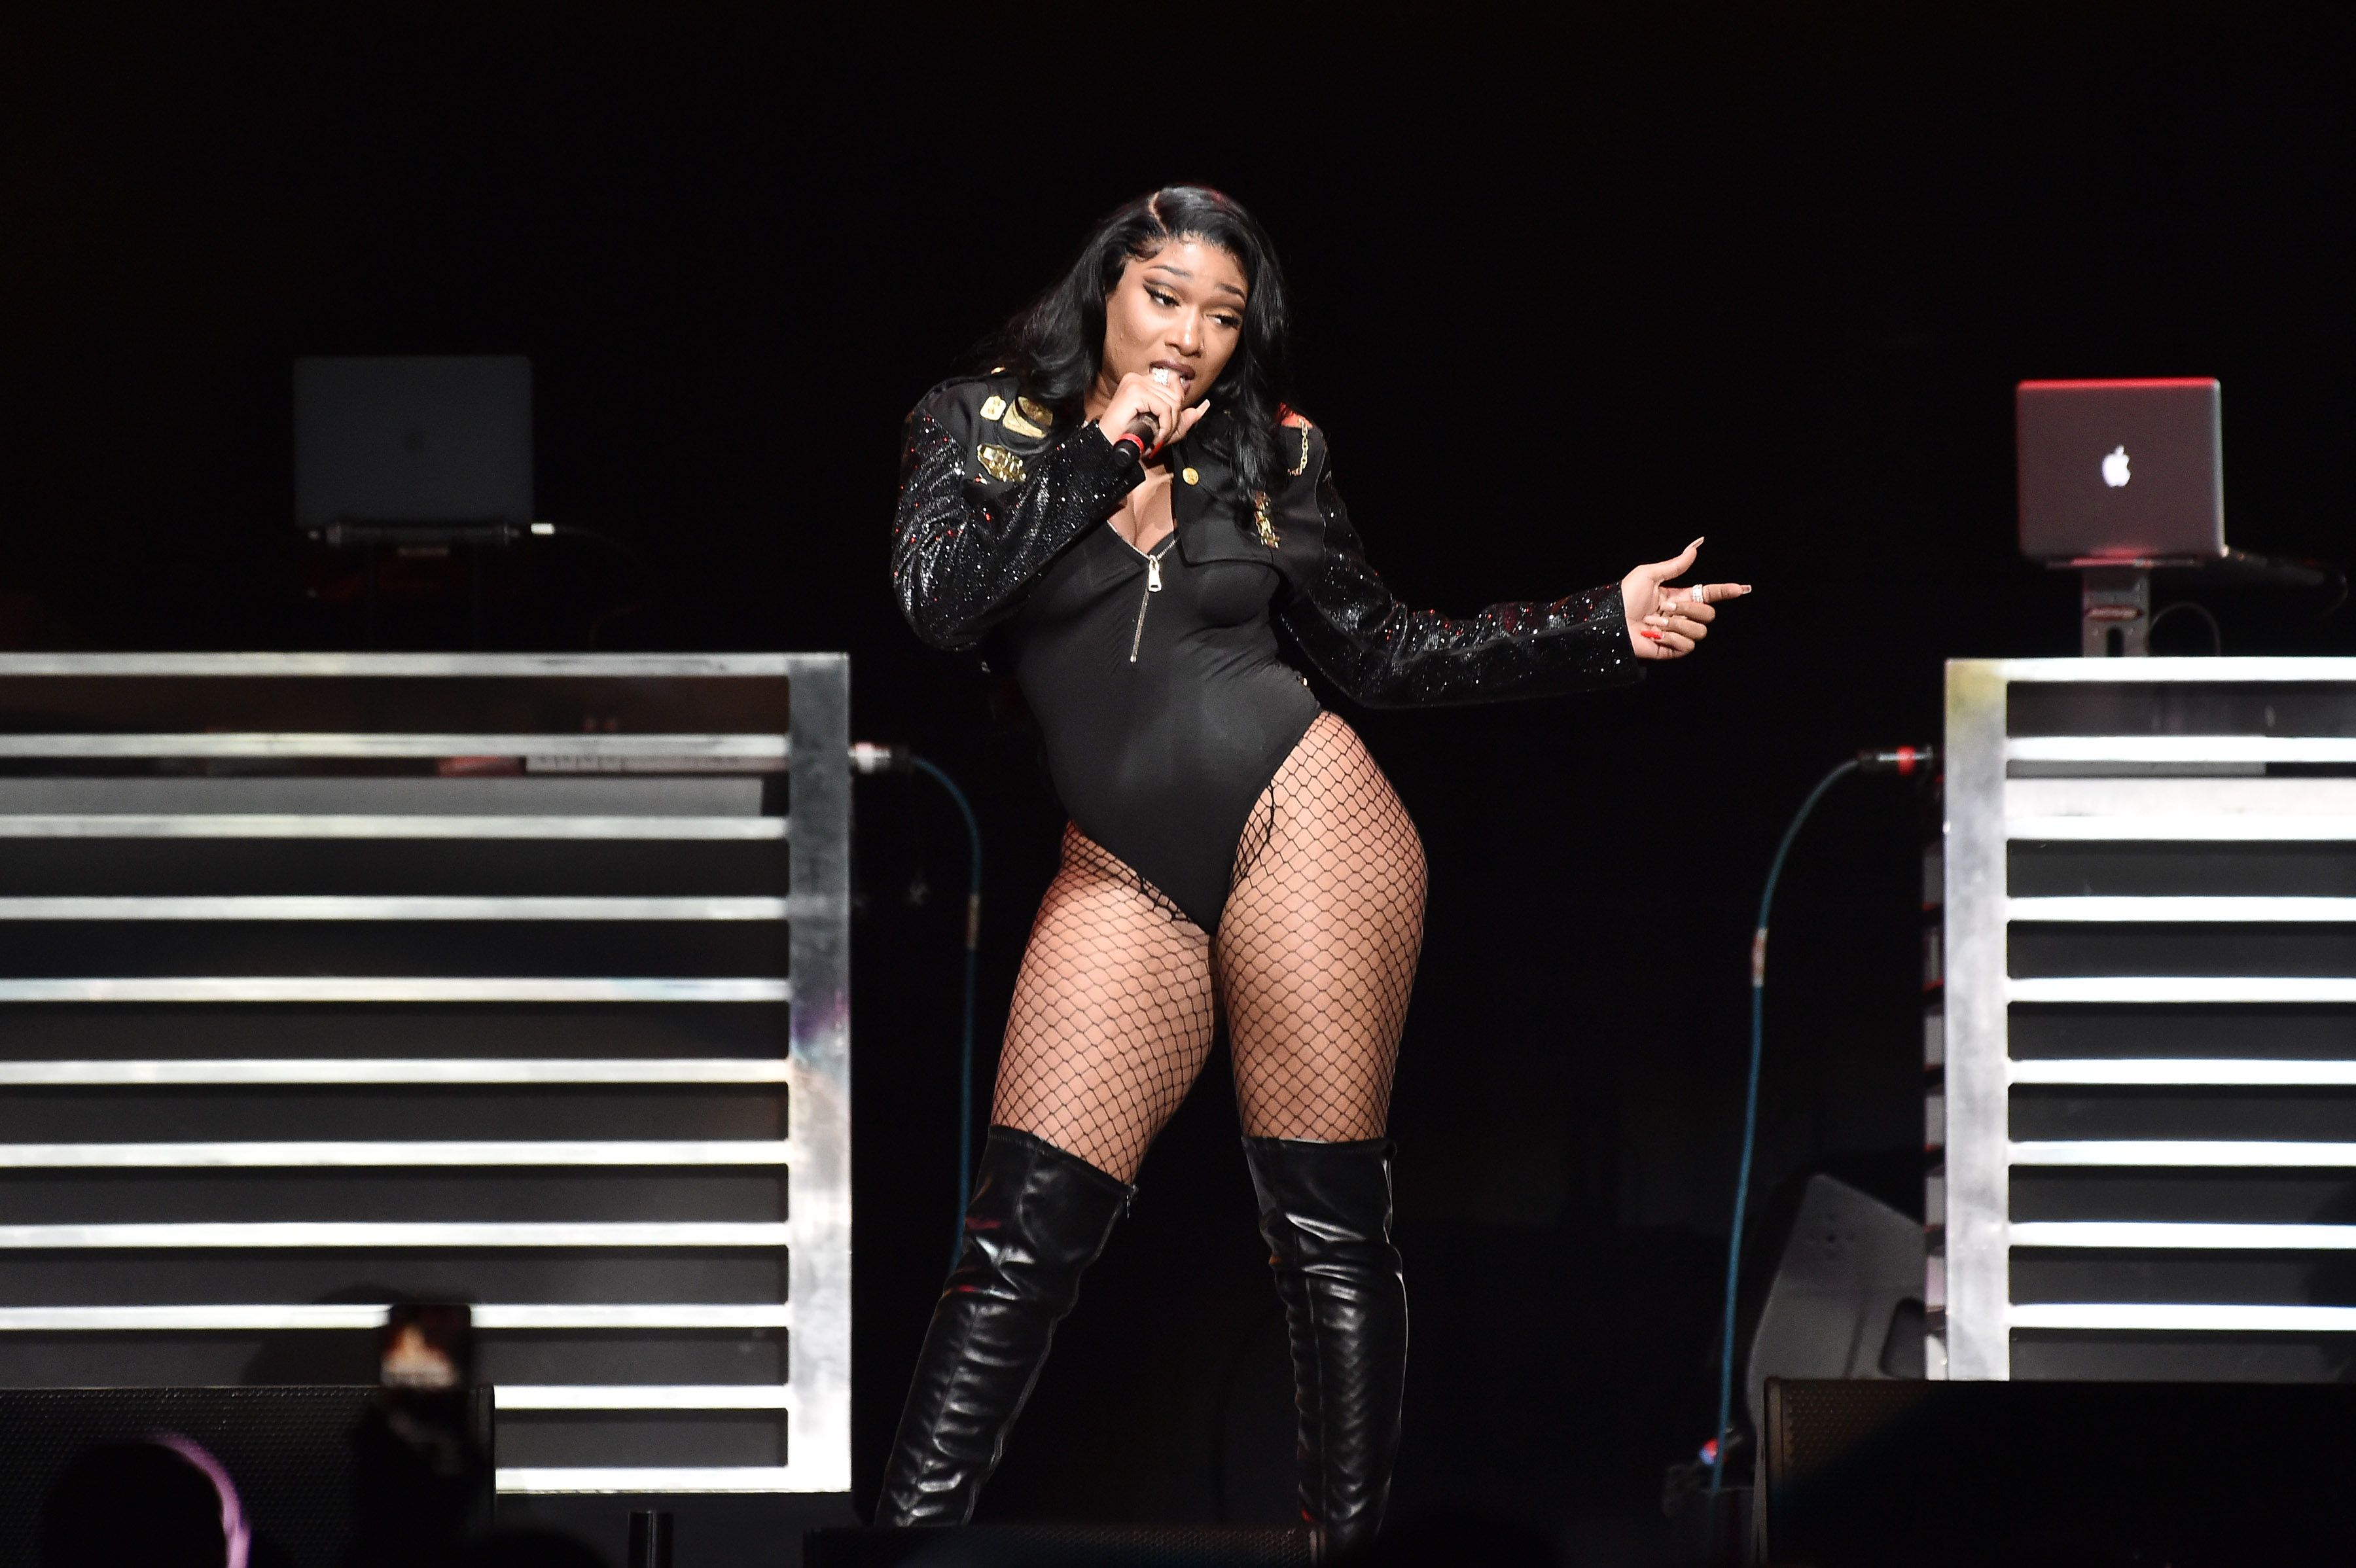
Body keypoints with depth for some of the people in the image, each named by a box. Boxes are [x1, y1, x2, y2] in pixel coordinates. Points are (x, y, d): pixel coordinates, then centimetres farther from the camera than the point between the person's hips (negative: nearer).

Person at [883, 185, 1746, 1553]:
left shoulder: (1272, 459, 12)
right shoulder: (982, 425, 9)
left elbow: (1389, 655, 15)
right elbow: (937, 601, -7)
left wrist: (1608, 630, 8)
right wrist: (1105, 453, -7)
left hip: (1299, 820, 0)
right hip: (1125, 871, 0)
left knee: (1329, 1224, -2)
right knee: (1027, 1229, -10)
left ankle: (1354, 1539, 1)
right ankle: (908, 1529, -9)